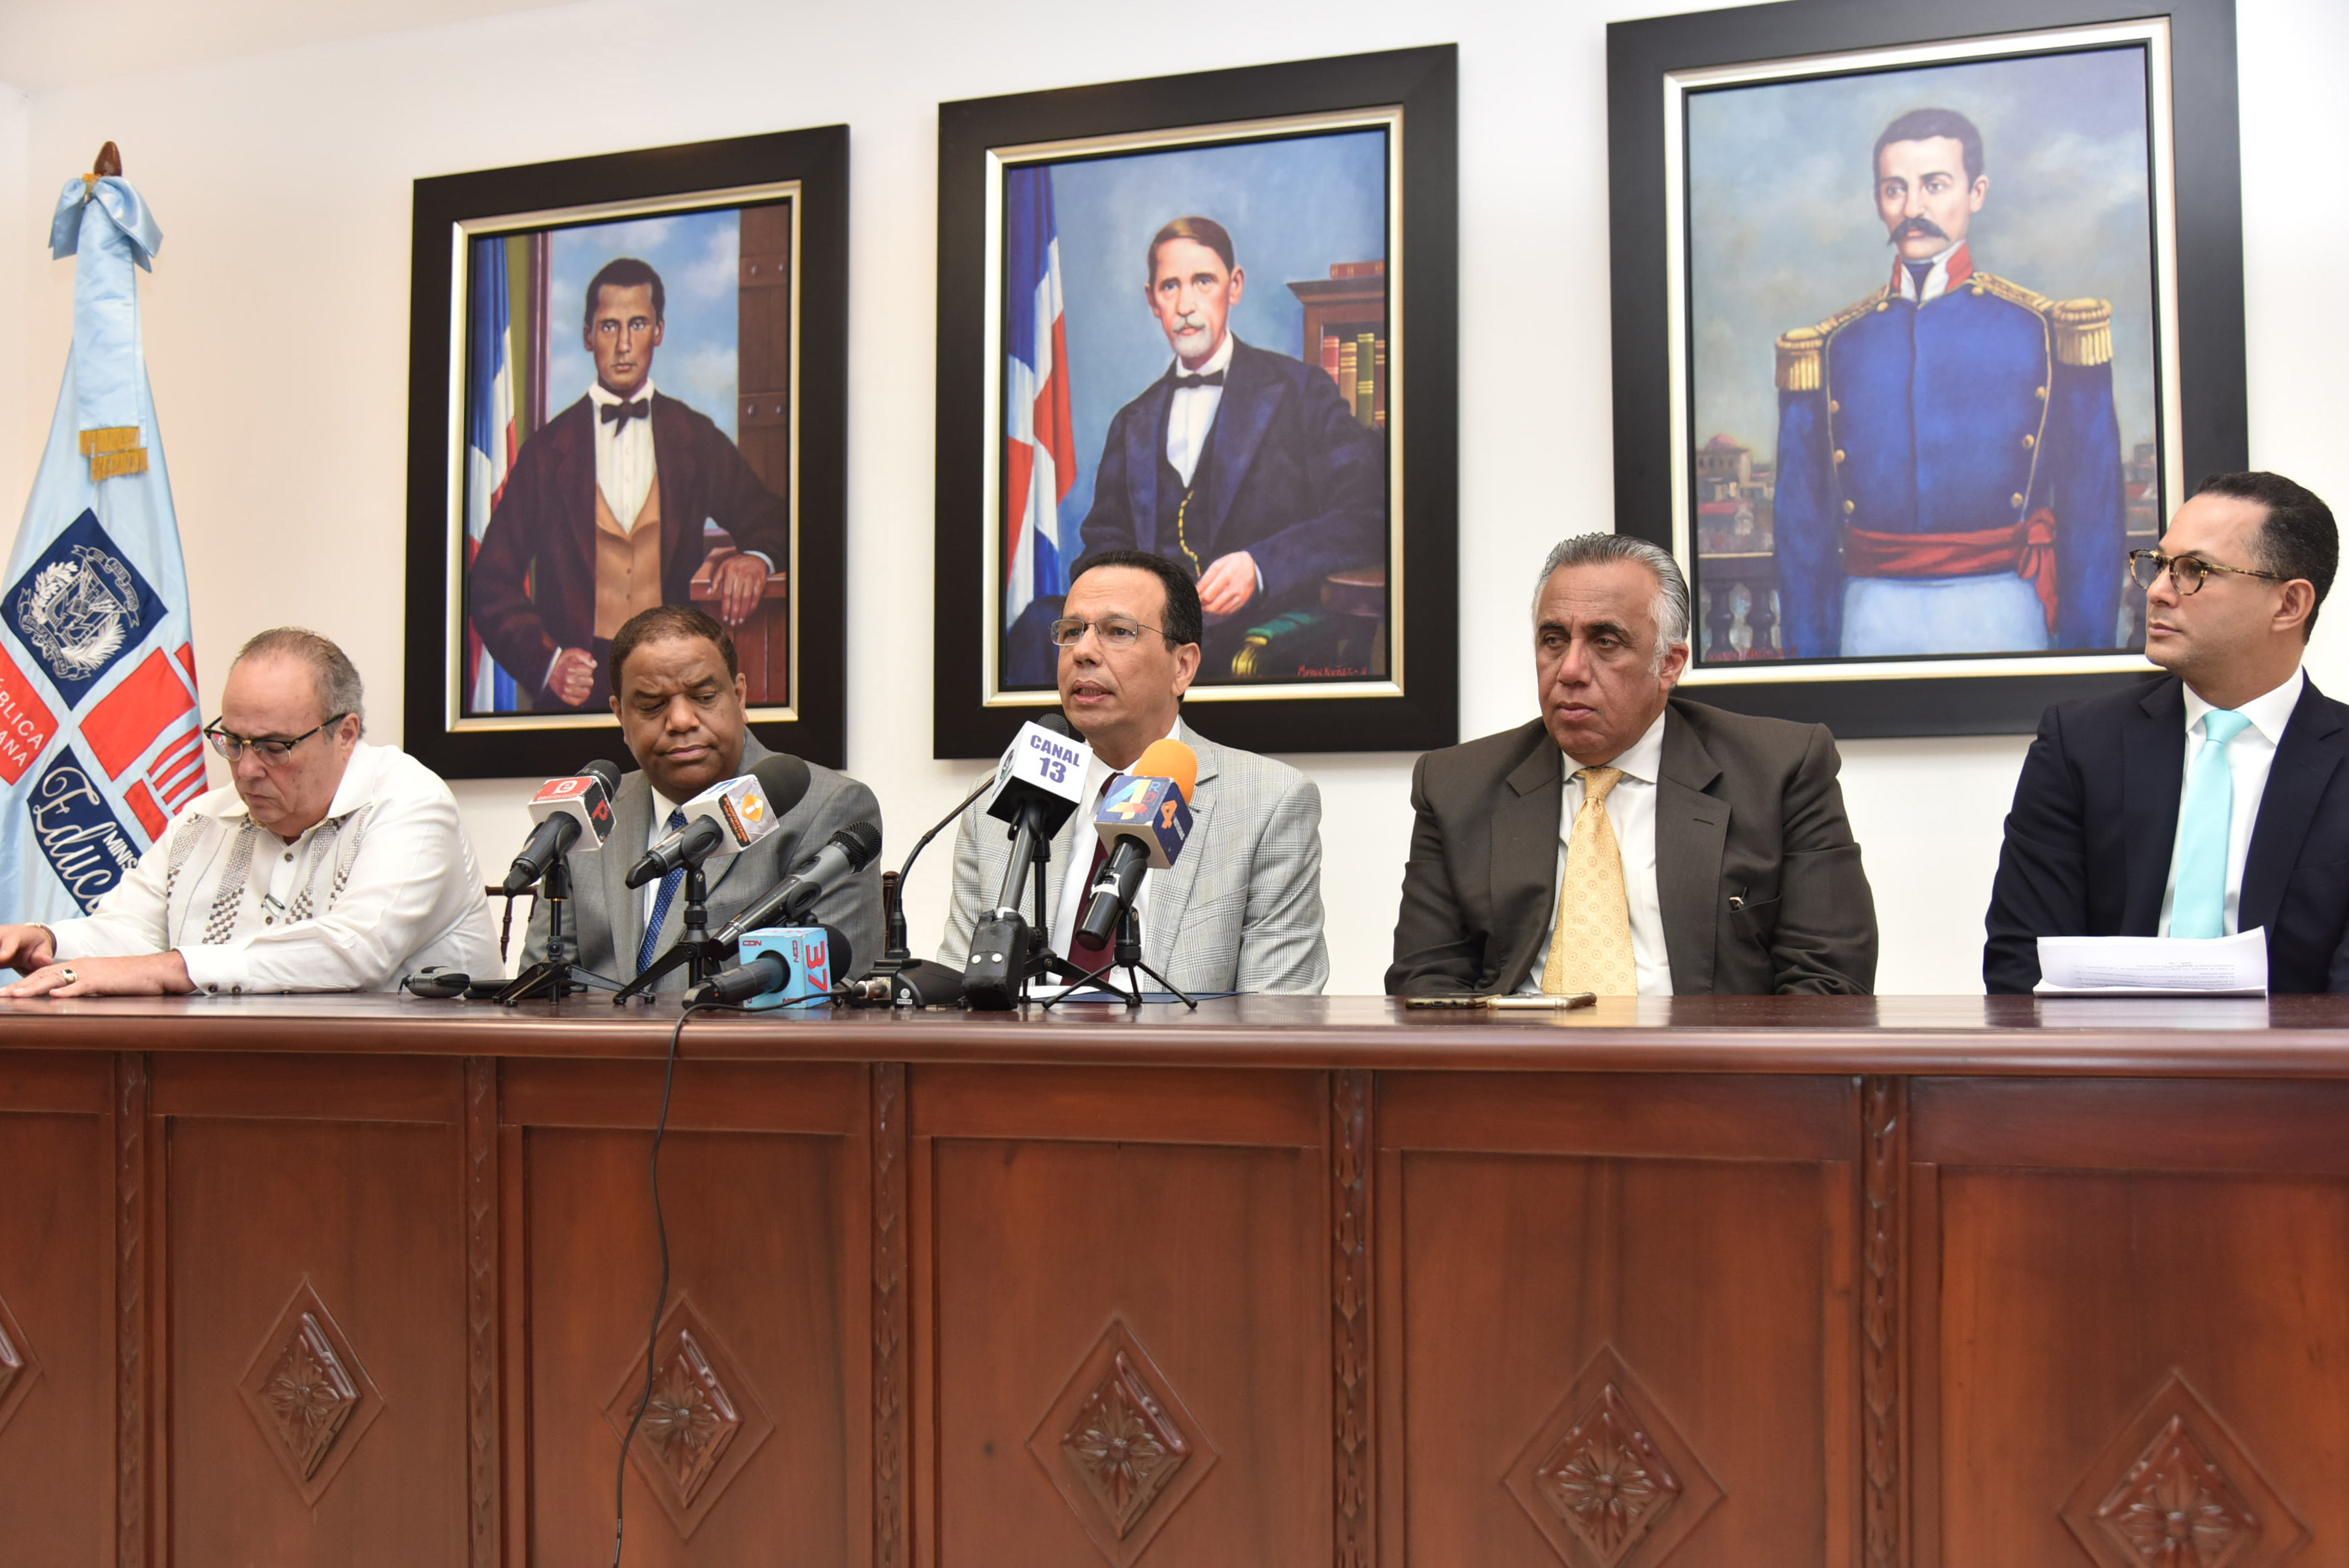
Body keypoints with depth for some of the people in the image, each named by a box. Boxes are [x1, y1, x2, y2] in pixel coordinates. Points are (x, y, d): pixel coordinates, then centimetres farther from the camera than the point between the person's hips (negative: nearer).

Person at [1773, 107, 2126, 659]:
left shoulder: (2046, 330, 5)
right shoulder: (1831, 347, 8)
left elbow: (2093, 507, 3)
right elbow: (1804, 520, 9)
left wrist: (2085, 646, -4)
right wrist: (1810, 651, 3)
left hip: (2000, 612, -1)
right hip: (1872, 620, 1)